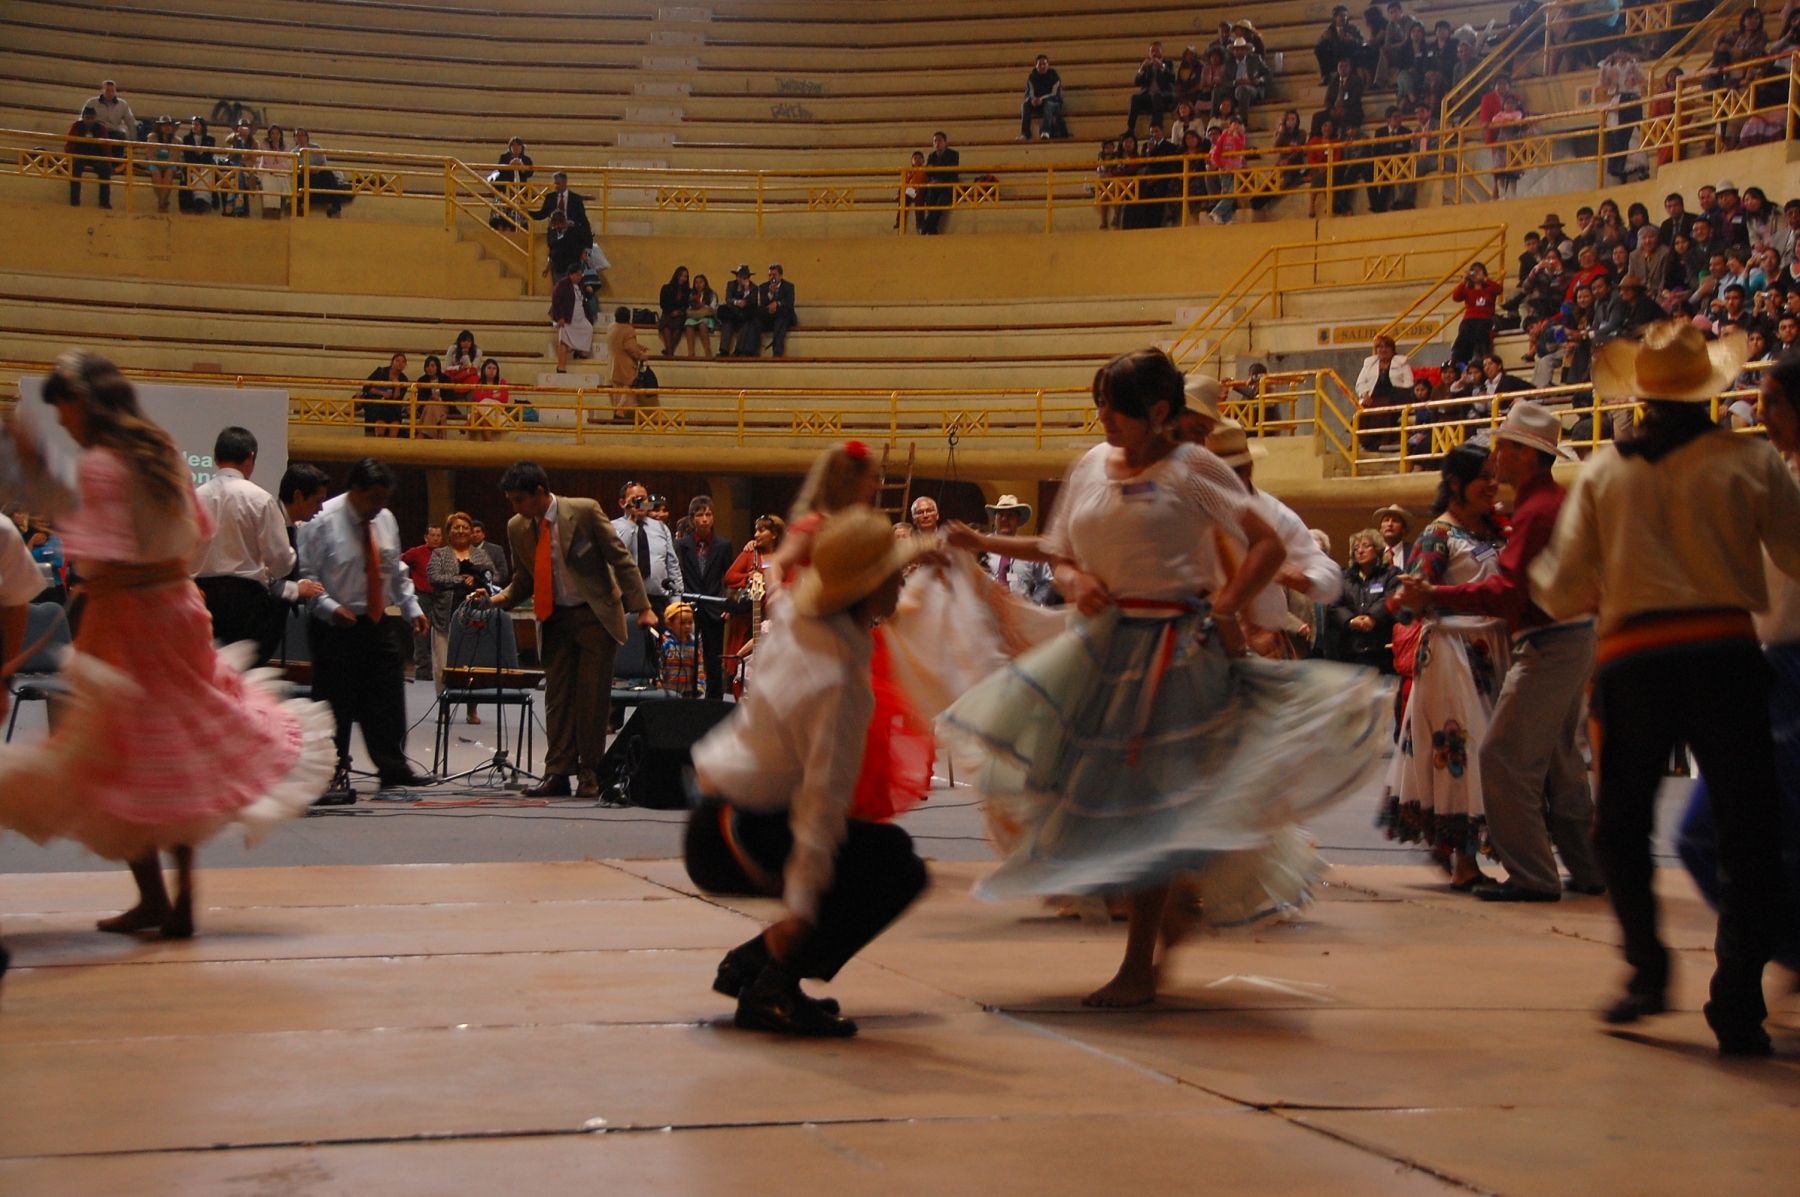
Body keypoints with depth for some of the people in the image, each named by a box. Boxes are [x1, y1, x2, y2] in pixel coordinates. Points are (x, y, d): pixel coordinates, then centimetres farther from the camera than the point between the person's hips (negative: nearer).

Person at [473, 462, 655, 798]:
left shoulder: (585, 511, -13)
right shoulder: (517, 528, 1)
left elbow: (620, 559, -9)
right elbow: (524, 580, 12)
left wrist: (642, 607, -14)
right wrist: (498, 599, -8)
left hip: (596, 614, -4)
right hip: (554, 618, 4)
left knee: (593, 696, -2)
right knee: (557, 697, 2)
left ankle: (589, 773, 7)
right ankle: (558, 773, 7)